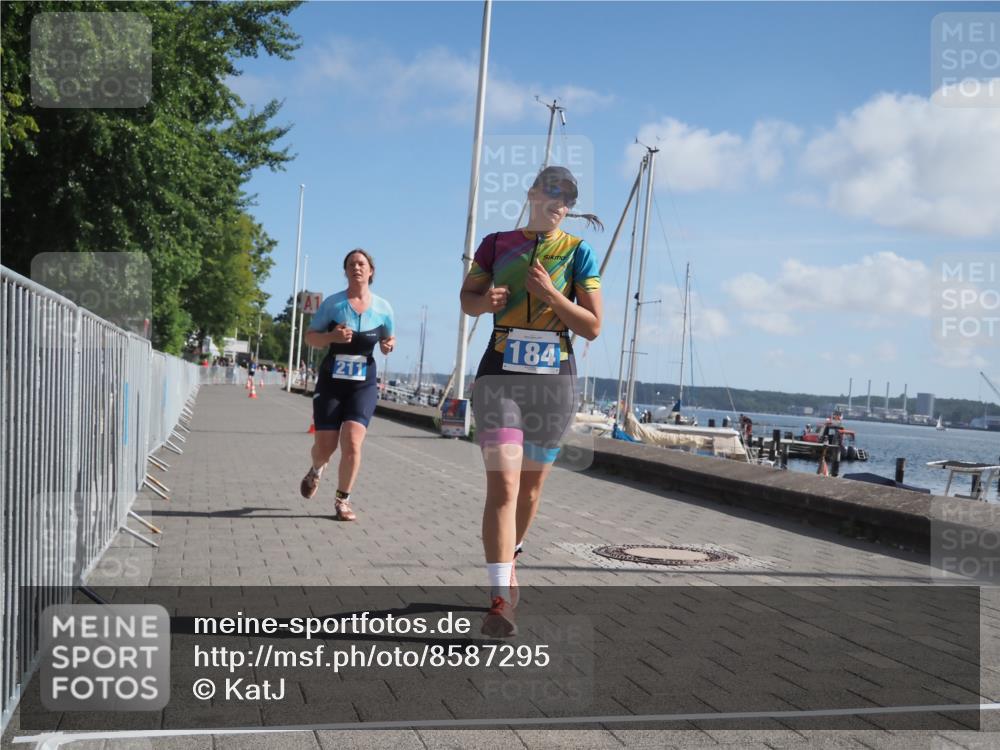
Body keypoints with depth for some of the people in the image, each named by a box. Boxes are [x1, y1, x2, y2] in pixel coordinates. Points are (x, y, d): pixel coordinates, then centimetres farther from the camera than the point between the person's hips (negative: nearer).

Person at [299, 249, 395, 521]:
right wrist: (331, 336, -19)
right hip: (331, 380, 0)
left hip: (364, 383, 0)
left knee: (352, 442, -15)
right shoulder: (332, 303, -1)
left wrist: (388, 345, -5)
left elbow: (389, 337, 19)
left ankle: (343, 500, 3)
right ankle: (316, 472, 39)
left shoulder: (382, 308, 4)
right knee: (325, 446, 1)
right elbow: (310, 337, 1)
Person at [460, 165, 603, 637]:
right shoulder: (497, 244, 6)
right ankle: (500, 598, -19)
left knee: (531, 486, 13)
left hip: (554, 380, 2)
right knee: (503, 484, -15)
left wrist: (551, 294, -16)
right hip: (500, 375, -1)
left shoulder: (578, 252, 3)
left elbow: (592, 327, 0)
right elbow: (467, 297, 15)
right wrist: (486, 300, -8)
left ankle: (507, 564, 38)